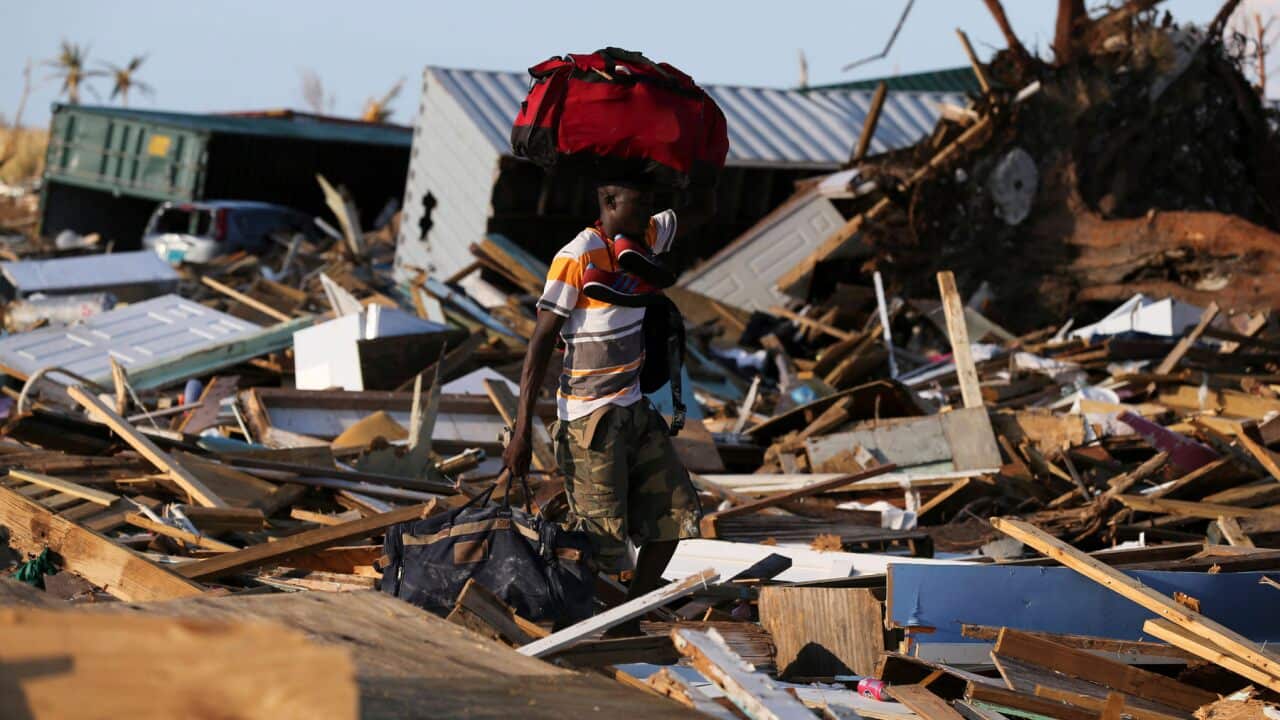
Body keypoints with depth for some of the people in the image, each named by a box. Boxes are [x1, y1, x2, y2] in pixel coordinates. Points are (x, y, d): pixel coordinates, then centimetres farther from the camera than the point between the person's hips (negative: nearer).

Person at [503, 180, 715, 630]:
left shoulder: (645, 238, 5)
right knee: (600, 537, -8)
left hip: (634, 409, 8)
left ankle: (629, 621, 16)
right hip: (590, 419, -8)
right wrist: (522, 430, -20)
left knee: (675, 512, 7)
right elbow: (541, 340, -17)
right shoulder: (577, 258, -17)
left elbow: (702, 210, 20)